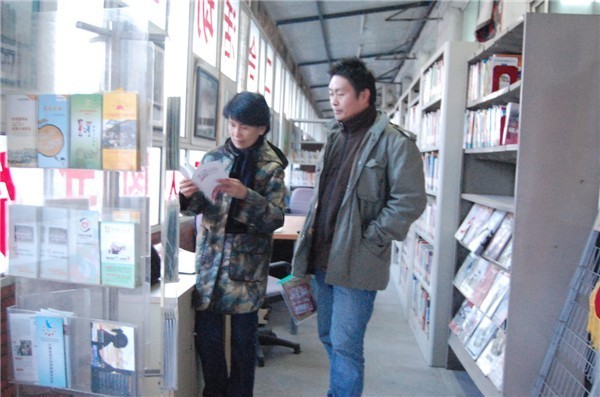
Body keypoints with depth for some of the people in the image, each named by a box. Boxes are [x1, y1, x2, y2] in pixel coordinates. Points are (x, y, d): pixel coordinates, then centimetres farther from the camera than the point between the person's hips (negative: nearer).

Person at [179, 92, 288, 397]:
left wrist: (245, 195, -24)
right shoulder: (213, 158, 5)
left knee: (243, 337, 8)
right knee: (206, 332, 7)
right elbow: (198, 207, 6)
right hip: (210, 259, 3)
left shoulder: (271, 167, -4)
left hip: (247, 264, -2)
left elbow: (276, 217, -10)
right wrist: (189, 196, -16)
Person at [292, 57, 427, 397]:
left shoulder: (394, 141, -11)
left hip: (355, 263, -8)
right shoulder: (335, 136, 13)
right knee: (329, 337, 19)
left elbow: (410, 200, -15)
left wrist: (369, 240, -15)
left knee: (345, 345, -1)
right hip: (323, 256, 8)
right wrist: (311, 231, 11)